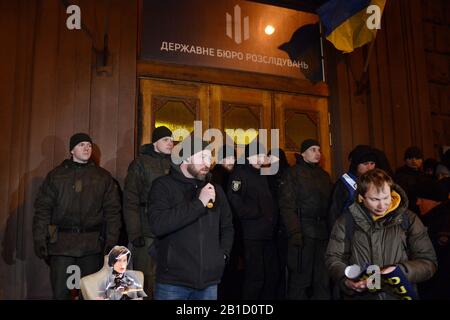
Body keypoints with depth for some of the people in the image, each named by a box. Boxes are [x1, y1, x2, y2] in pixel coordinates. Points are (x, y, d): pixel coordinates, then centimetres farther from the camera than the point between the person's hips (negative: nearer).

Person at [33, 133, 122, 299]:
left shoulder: (103, 177, 7)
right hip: (61, 242, 0)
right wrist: (39, 239, -4)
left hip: (92, 244, 0)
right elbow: (42, 209, 4)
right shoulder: (56, 175, 8)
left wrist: (111, 241, -4)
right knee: (60, 292, 4)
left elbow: (112, 211, 3)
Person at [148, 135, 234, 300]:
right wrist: (199, 203, -18)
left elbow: (227, 226, 23)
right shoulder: (164, 185, -3)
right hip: (173, 281, -4)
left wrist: (223, 254, 6)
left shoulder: (215, 190, 11)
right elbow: (158, 225, -19)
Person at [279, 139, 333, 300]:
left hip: (323, 233, 5)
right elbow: (287, 205, -8)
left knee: (323, 279, 7)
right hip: (303, 232, -5)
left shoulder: (324, 175, 18)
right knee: (300, 279, -2)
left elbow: (329, 204, 17)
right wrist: (295, 232, -18)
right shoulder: (293, 173, 1)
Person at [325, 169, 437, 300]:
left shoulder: (409, 219, 4)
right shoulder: (346, 220, 3)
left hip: (400, 294, 2)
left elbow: (428, 261, 4)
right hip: (358, 295, -1)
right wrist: (346, 281, -11)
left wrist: (401, 271, -13)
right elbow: (334, 258, 6)